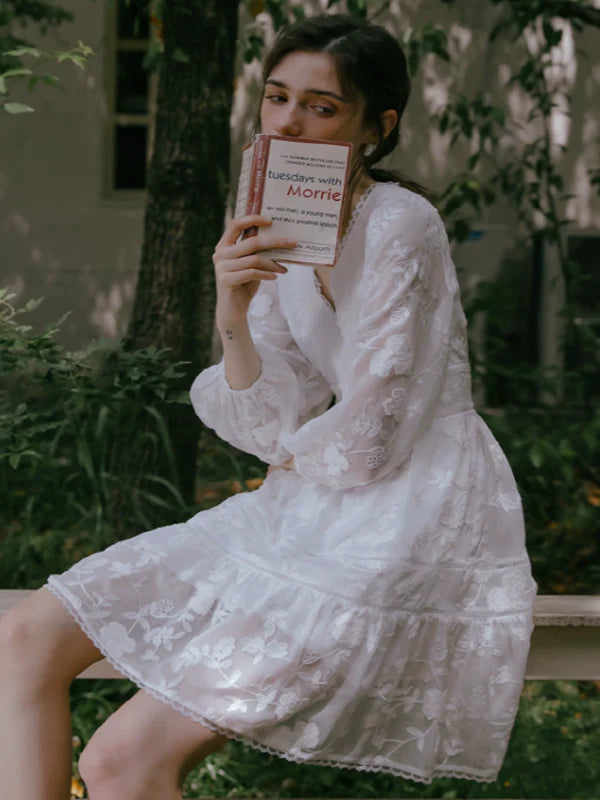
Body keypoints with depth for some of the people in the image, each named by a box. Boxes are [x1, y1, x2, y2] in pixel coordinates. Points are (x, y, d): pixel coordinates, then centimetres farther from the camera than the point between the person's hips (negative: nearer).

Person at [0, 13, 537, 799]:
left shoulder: (399, 226, -16)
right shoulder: (281, 233, 8)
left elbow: (366, 445, -16)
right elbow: (276, 428, 0)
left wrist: (289, 452, 5)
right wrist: (233, 317, -16)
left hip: (409, 530, -9)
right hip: (314, 516, 9)